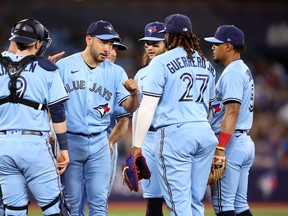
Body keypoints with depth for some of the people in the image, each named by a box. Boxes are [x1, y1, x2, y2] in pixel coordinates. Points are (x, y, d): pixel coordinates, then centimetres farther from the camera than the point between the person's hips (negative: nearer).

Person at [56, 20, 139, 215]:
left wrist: (134, 93, -23)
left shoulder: (116, 72, 6)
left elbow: (129, 108, -3)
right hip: (69, 142, -2)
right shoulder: (64, 65, 0)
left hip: (99, 144, 2)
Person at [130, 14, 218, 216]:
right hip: (205, 134, 6)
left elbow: (148, 107, -7)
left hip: (174, 133, -6)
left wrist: (136, 146, -5)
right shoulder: (207, 64, 17)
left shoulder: (161, 62, -3)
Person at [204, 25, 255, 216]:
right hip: (245, 143, 10)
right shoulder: (245, 71, 20)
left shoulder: (232, 73, -12)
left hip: (230, 143, -10)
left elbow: (232, 112, -21)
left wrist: (220, 149, -26)